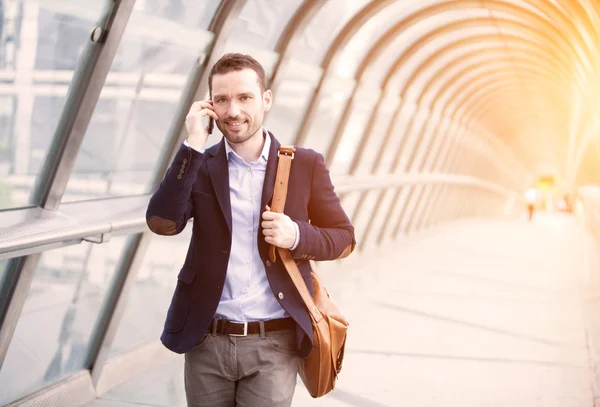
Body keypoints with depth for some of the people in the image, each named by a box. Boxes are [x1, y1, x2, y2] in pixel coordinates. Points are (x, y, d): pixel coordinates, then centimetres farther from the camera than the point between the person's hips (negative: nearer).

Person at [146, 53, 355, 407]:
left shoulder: (305, 165, 0)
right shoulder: (200, 165, 2)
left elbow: (344, 238, 5)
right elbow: (162, 223, -13)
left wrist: (298, 236, -14)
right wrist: (192, 148, -16)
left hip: (274, 344, -1)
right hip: (207, 341, 2)